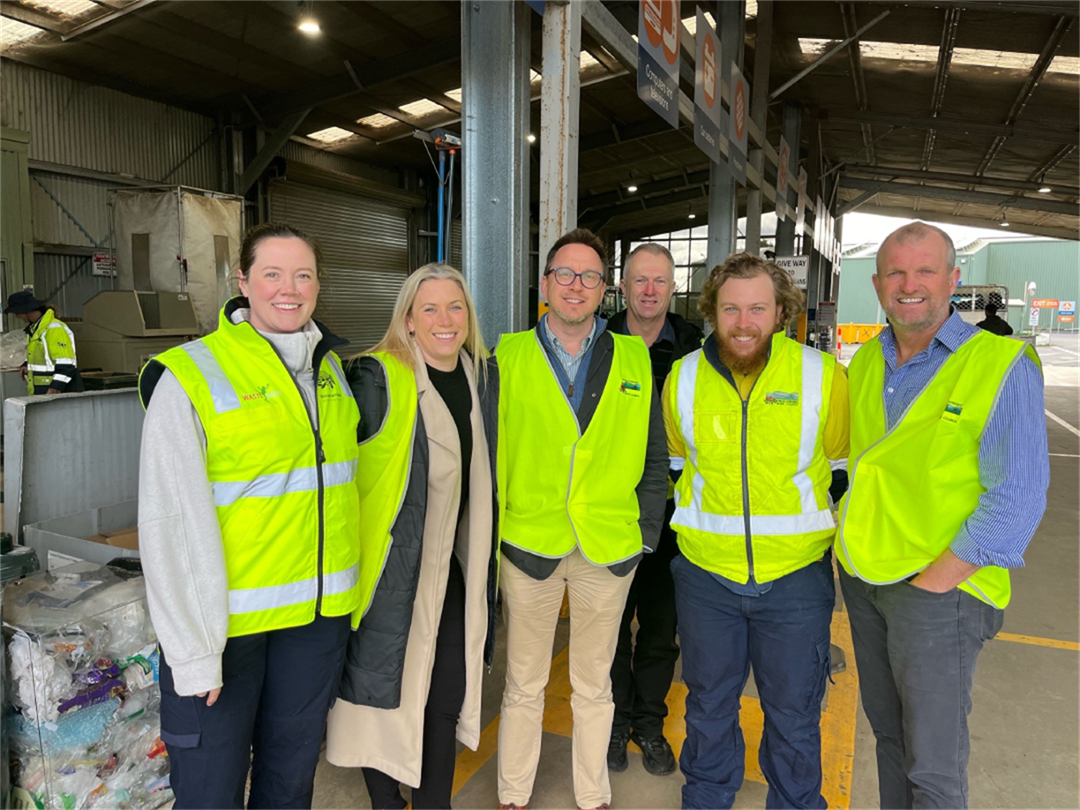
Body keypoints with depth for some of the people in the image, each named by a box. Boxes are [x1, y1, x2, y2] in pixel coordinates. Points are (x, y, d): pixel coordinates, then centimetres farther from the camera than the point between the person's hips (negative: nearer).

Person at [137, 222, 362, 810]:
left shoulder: (334, 368, 6)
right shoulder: (189, 377, -11)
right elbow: (171, 521, -14)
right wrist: (195, 650, -15)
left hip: (319, 610, 5)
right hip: (226, 617, -4)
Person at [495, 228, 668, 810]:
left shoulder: (634, 361, 3)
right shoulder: (508, 358, -1)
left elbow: (655, 457, 7)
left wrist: (646, 532, 2)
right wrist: (493, 528, -2)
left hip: (609, 549, 1)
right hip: (527, 544, -1)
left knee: (593, 685, 18)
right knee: (523, 685, 14)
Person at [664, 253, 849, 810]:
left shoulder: (821, 374, -10)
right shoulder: (683, 378, -4)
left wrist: (835, 536, 6)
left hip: (796, 572, -1)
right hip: (705, 571, 2)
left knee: (793, 712, 15)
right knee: (708, 702, 20)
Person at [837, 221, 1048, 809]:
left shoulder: (1001, 365, -11)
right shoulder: (865, 362, 8)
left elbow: (1017, 496, -15)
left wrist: (939, 578, -16)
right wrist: (847, 536, 9)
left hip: (938, 587, -5)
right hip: (861, 576, 6)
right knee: (886, 732, 20)